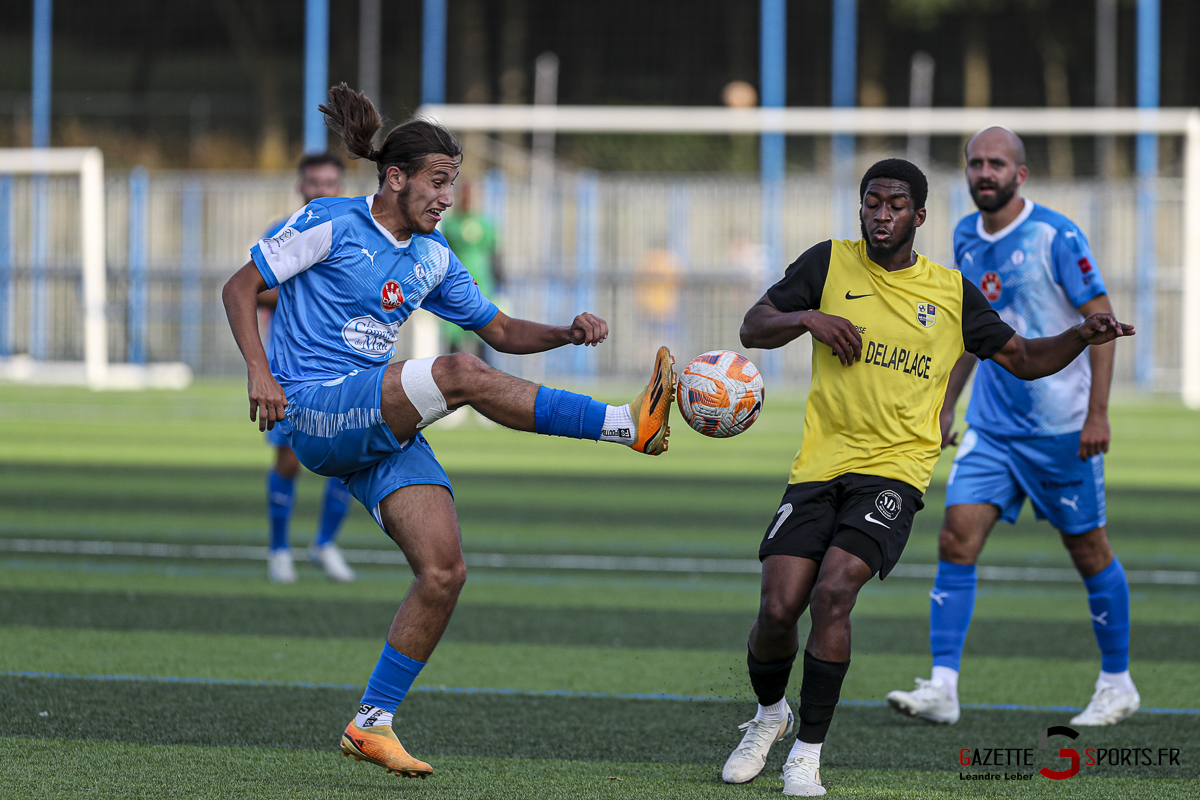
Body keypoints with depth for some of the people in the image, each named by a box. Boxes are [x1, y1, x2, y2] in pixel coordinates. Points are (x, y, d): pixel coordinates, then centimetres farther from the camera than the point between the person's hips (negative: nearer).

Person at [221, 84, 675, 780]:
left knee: (444, 570, -9)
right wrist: (259, 373, -16)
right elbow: (241, 288, -2)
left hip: (385, 428, 7)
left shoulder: (432, 258, 14)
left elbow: (502, 331, 20)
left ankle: (373, 724, 0)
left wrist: (568, 333, 1)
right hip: (315, 412, -7)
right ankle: (630, 424, -34)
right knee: (461, 373, -30)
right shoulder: (330, 225, -4)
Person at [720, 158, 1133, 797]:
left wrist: (1082, 337, -2)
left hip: (894, 468, -1)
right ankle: (769, 716, 24)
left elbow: (1023, 359, 17)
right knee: (778, 606, -9)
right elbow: (753, 329, 8)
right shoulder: (828, 264, 7)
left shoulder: (952, 292, 8)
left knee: (833, 590, -23)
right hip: (818, 467, 1)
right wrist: (808, 319, -12)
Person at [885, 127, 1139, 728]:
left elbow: (1102, 318, -12)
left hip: (1062, 426, -5)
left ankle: (1117, 684, 22)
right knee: (957, 539, -10)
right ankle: (942, 688, -12)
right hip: (991, 425, 5)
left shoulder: (1055, 236, -13)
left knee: (1088, 552, 6)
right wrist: (945, 405, 18)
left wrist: (1097, 413, -17)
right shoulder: (966, 237, 6)